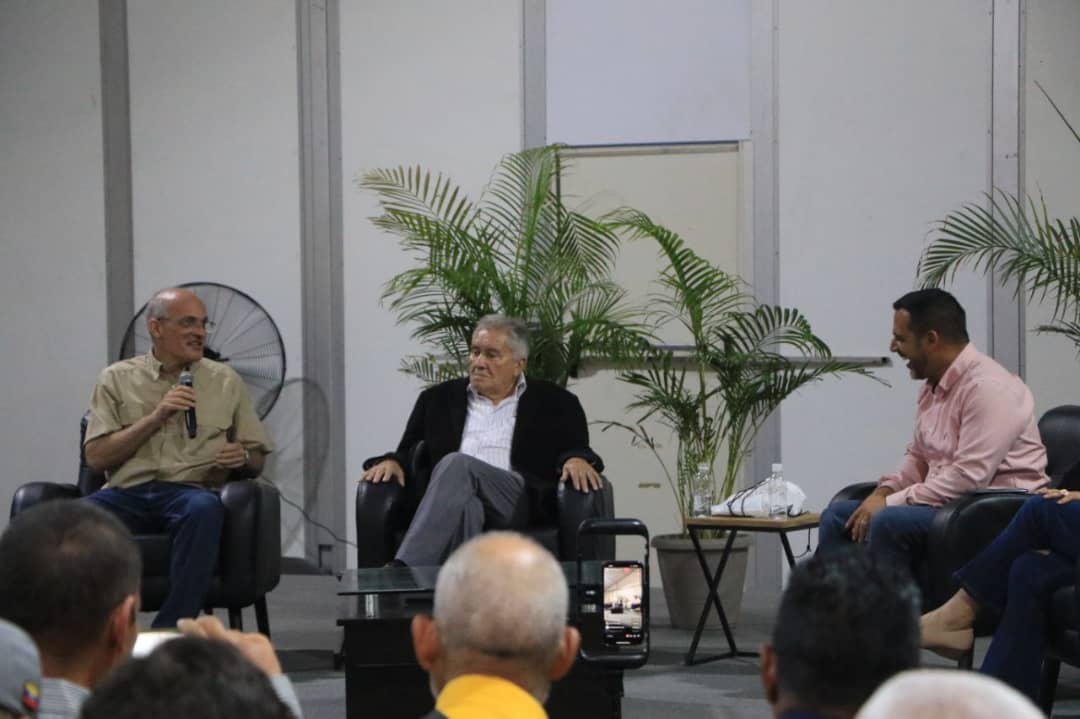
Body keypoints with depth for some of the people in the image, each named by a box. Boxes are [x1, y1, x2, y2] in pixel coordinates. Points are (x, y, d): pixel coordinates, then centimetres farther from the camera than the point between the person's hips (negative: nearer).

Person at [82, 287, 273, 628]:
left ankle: (171, 631, -37)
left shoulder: (226, 382, 19)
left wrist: (243, 458, -3)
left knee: (205, 508, -38)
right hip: (128, 490, 0)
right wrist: (155, 418, -4)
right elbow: (96, 457, 5)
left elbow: (256, 463, 21)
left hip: (192, 489, 0)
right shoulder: (117, 379, 15)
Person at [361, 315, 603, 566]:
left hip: (520, 502, -2)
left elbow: (576, 450, 11)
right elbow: (407, 453, 23)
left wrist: (577, 460, -15)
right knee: (464, 505, -39)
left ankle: (403, 572, -46)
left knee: (458, 464, -34)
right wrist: (390, 461, -2)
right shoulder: (439, 399, 26)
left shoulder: (553, 403, 20)